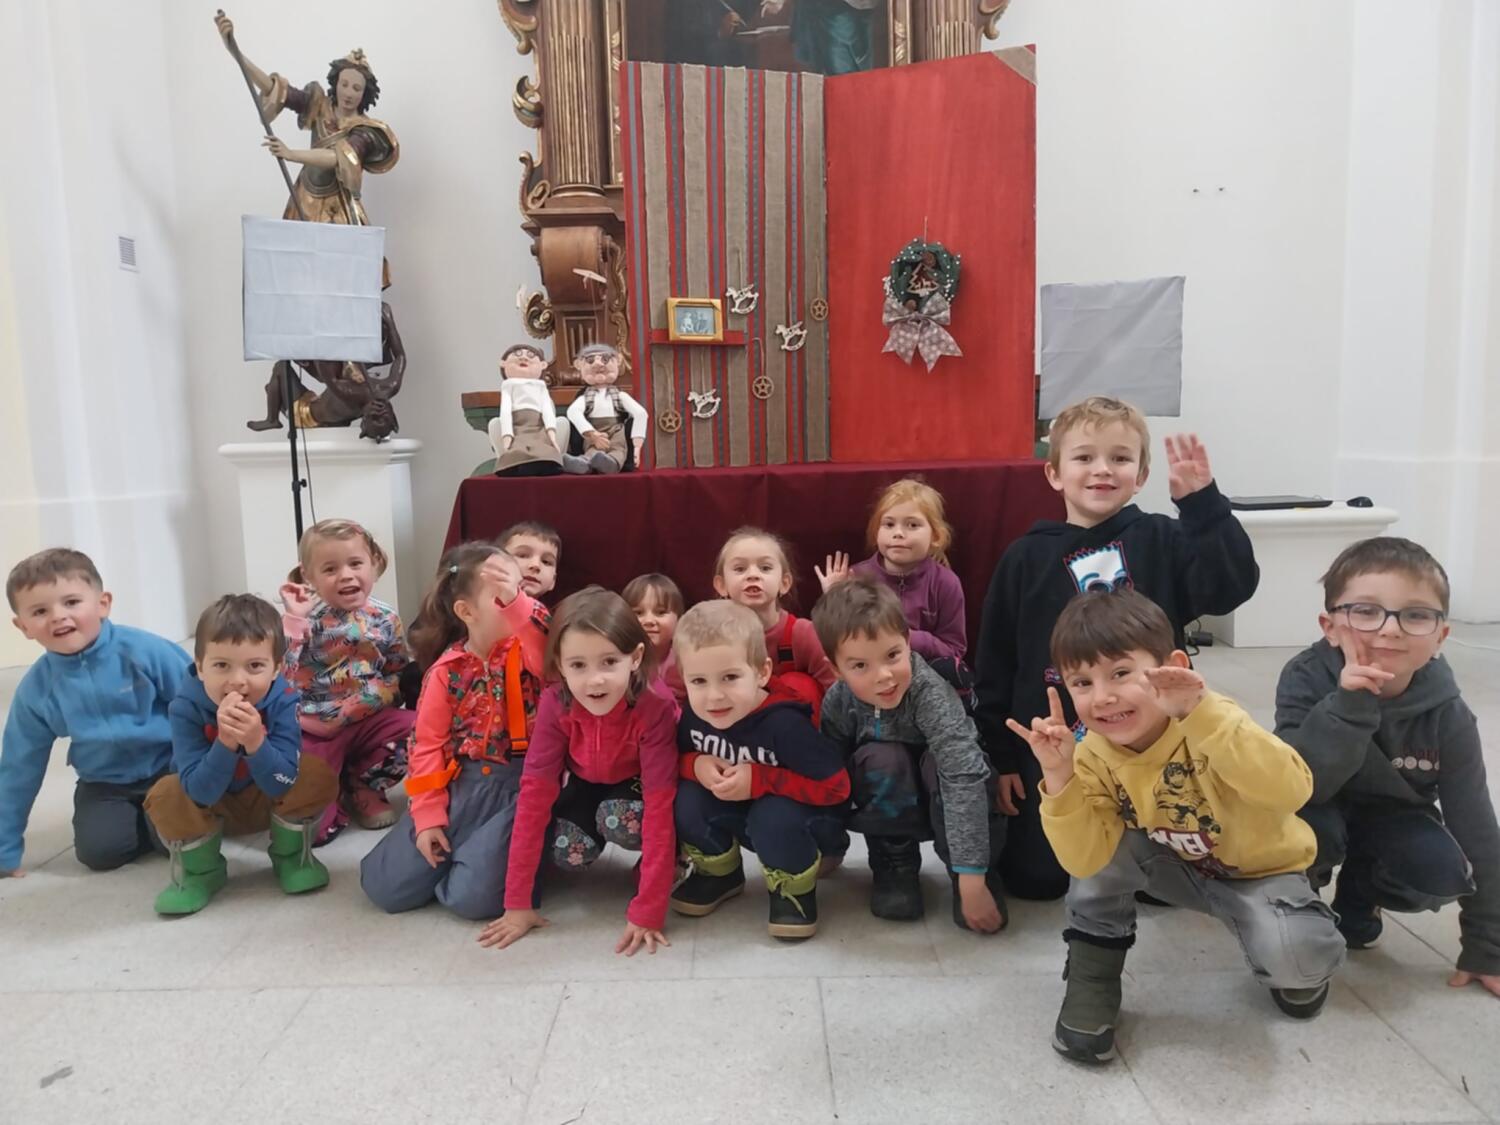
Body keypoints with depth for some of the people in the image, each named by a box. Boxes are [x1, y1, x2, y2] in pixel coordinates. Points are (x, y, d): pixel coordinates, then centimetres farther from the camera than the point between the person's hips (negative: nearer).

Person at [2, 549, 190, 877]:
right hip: (105, 784, 3)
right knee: (99, 851, -18)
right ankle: (147, 820, 13)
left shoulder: (145, 650, -21)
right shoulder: (36, 689, -8)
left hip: (169, 765, -3)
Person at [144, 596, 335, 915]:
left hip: (269, 801, 0)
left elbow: (281, 785, -31)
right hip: (212, 806, 0)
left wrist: (255, 741, -49)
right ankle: (199, 870, 0)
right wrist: (225, 742, -48)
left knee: (318, 776, -27)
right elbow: (201, 792, -32)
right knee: (165, 796, -29)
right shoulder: (186, 707, -28)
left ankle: (291, 856, 0)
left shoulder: (282, 701, -27)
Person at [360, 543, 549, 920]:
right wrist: (428, 816, -4)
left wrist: (518, 601, -32)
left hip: (522, 787, -2)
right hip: (459, 785, 3)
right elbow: (428, 744, 2)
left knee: (474, 896, -20)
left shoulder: (529, 649, -2)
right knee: (384, 885, -3)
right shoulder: (446, 671, 1)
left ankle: (486, 852, 14)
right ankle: (456, 851, 23)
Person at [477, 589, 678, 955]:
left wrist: (648, 911, -39)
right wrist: (518, 902, -26)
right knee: (567, 852, -22)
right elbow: (535, 791, -26)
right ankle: (594, 833, 12)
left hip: (635, 787, -3)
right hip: (586, 785, 4)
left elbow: (659, 806, -37)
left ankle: (668, 861, -3)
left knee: (620, 819, -34)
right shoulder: (556, 705, -28)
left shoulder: (654, 709, -37)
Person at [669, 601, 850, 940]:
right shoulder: (694, 715, -16)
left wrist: (758, 780, -33)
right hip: (741, 815, 5)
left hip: (808, 822, -5)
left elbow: (836, 786, -31)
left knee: (773, 816, -37)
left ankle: (796, 890, -5)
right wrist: (695, 766, -23)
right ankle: (719, 873, 8)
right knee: (687, 800, -20)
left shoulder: (783, 722, -32)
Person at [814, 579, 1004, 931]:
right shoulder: (837, 702, -23)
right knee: (880, 758, -31)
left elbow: (964, 775, -42)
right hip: (891, 805, 2)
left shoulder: (929, 693, -35)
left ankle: (982, 873, -12)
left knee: (941, 763, -35)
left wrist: (971, 881, -45)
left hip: (943, 802, -2)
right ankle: (894, 867, -6)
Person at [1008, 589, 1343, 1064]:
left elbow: (1292, 789, -48)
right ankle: (1092, 975, -4)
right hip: (1180, 867, 3)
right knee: (1102, 848, -25)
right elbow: (1086, 860, -25)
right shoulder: (1093, 757, -18)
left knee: (1292, 955, -32)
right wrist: (1060, 779, -39)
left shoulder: (1209, 723, -31)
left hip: (1258, 869, -3)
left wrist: (1200, 712, -56)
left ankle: (1301, 968, 7)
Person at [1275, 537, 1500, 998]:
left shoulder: (1447, 716, -21)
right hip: (1319, 814, -2)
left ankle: (1358, 895, 7)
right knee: (1307, 823, -35)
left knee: (1444, 870, -27)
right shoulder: (1307, 679, -29)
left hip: (1387, 817, 2)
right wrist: (1347, 705, -48)